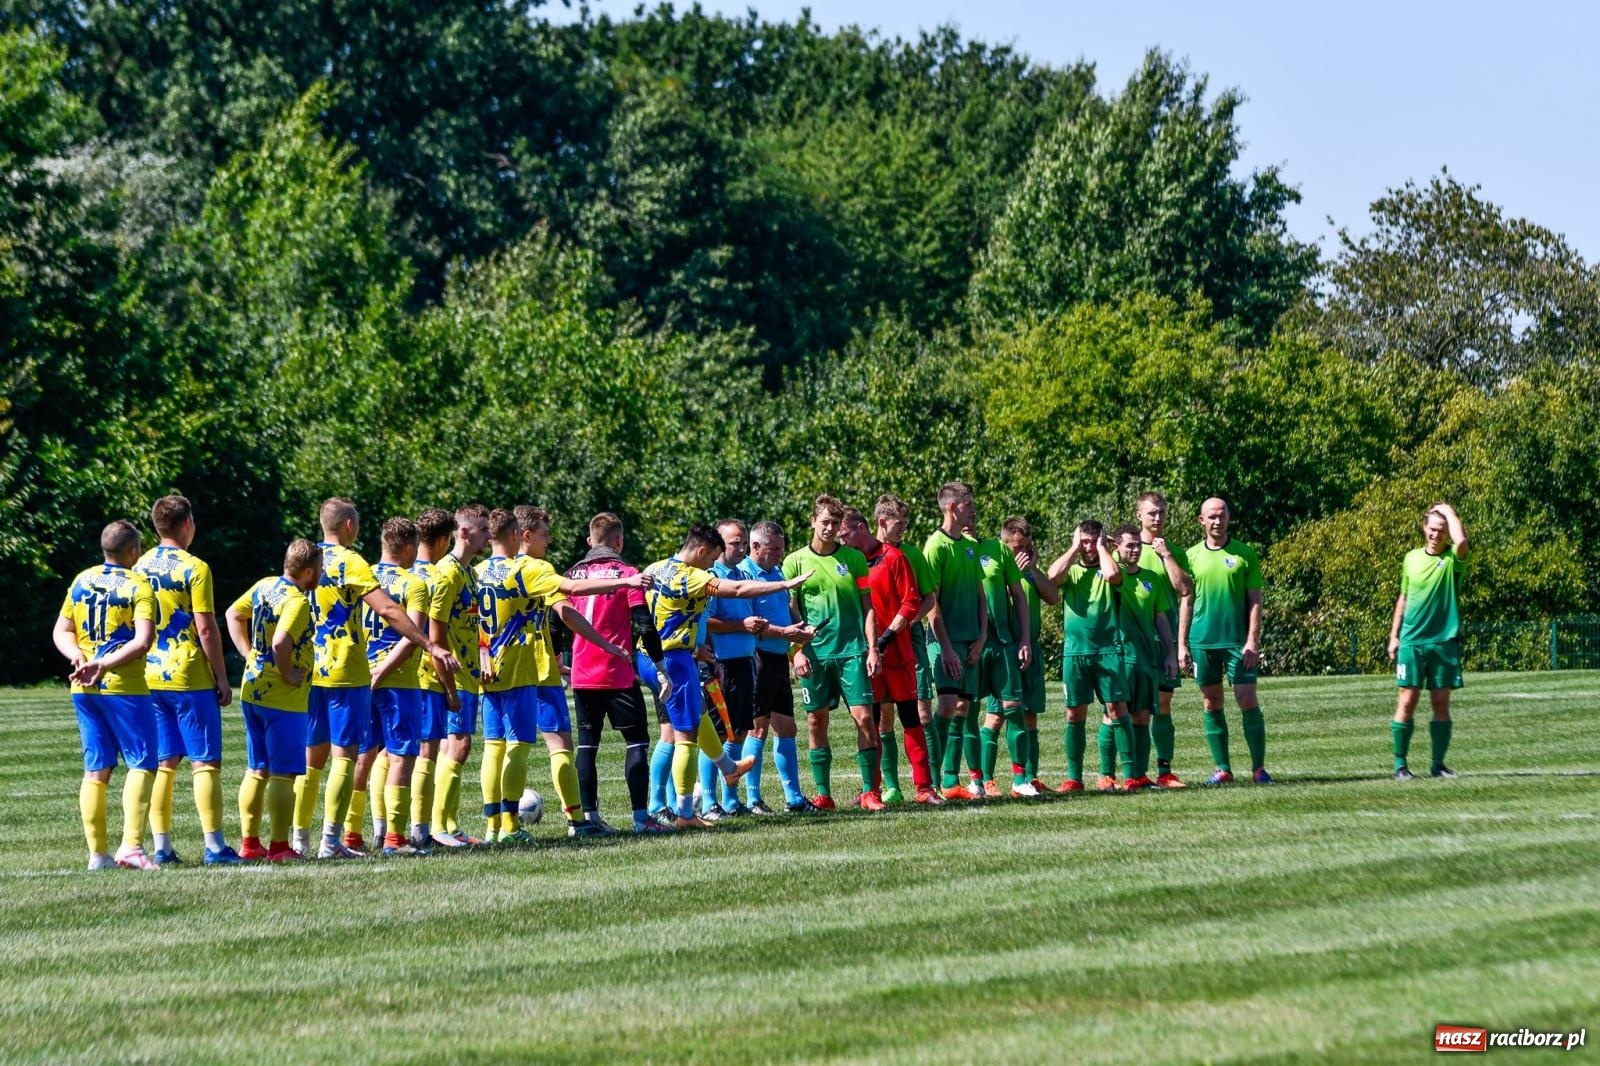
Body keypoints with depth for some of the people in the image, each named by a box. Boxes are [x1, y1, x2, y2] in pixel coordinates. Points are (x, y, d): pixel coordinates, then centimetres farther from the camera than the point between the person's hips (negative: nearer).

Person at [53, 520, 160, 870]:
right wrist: (103, 665, -19)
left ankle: (98, 852, 8)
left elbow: (61, 632, 11)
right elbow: (142, 641, -18)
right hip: (124, 686, -6)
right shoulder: (139, 586, -8)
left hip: (84, 688, 6)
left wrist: (79, 657, -3)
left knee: (95, 769, 10)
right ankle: (131, 846, -15)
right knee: (142, 764, -1)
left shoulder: (81, 581, 10)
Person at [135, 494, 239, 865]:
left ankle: (162, 847, 7)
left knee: (162, 763, 9)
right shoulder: (194, 568, -10)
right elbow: (206, 629, -12)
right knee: (205, 762, -2)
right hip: (191, 678, -6)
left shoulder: (140, 567, 8)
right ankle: (214, 845, -5)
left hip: (150, 678, 6)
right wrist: (222, 678, -5)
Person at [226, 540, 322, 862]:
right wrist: (288, 674, -16)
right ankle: (279, 847, -2)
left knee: (256, 771, 14)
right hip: (283, 700, -9)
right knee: (283, 774, -3)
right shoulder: (297, 601, -18)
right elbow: (280, 643, -32)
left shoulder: (264, 586, 8)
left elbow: (233, 614, 19)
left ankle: (249, 843, 18)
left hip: (252, 691, 9)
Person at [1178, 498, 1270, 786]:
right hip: (1202, 641, 2)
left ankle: (1259, 767, 1)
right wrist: (1182, 645, 5)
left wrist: (1253, 641, -8)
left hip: (1237, 641, -2)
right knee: (1212, 705, 5)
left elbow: (1255, 601, 0)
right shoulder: (1192, 556, 7)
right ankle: (1223, 769, 12)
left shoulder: (1245, 554, 2)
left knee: (1248, 701, -5)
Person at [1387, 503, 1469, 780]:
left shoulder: (1452, 559, -3)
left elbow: (1461, 541, -27)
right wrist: (1394, 635, 13)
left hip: (1444, 642, -1)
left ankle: (1438, 764, 12)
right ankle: (1400, 764, 2)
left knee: (1441, 704, 4)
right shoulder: (1412, 558, 8)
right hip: (1412, 641, 1)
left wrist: (1449, 511, -13)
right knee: (1407, 701, -2)